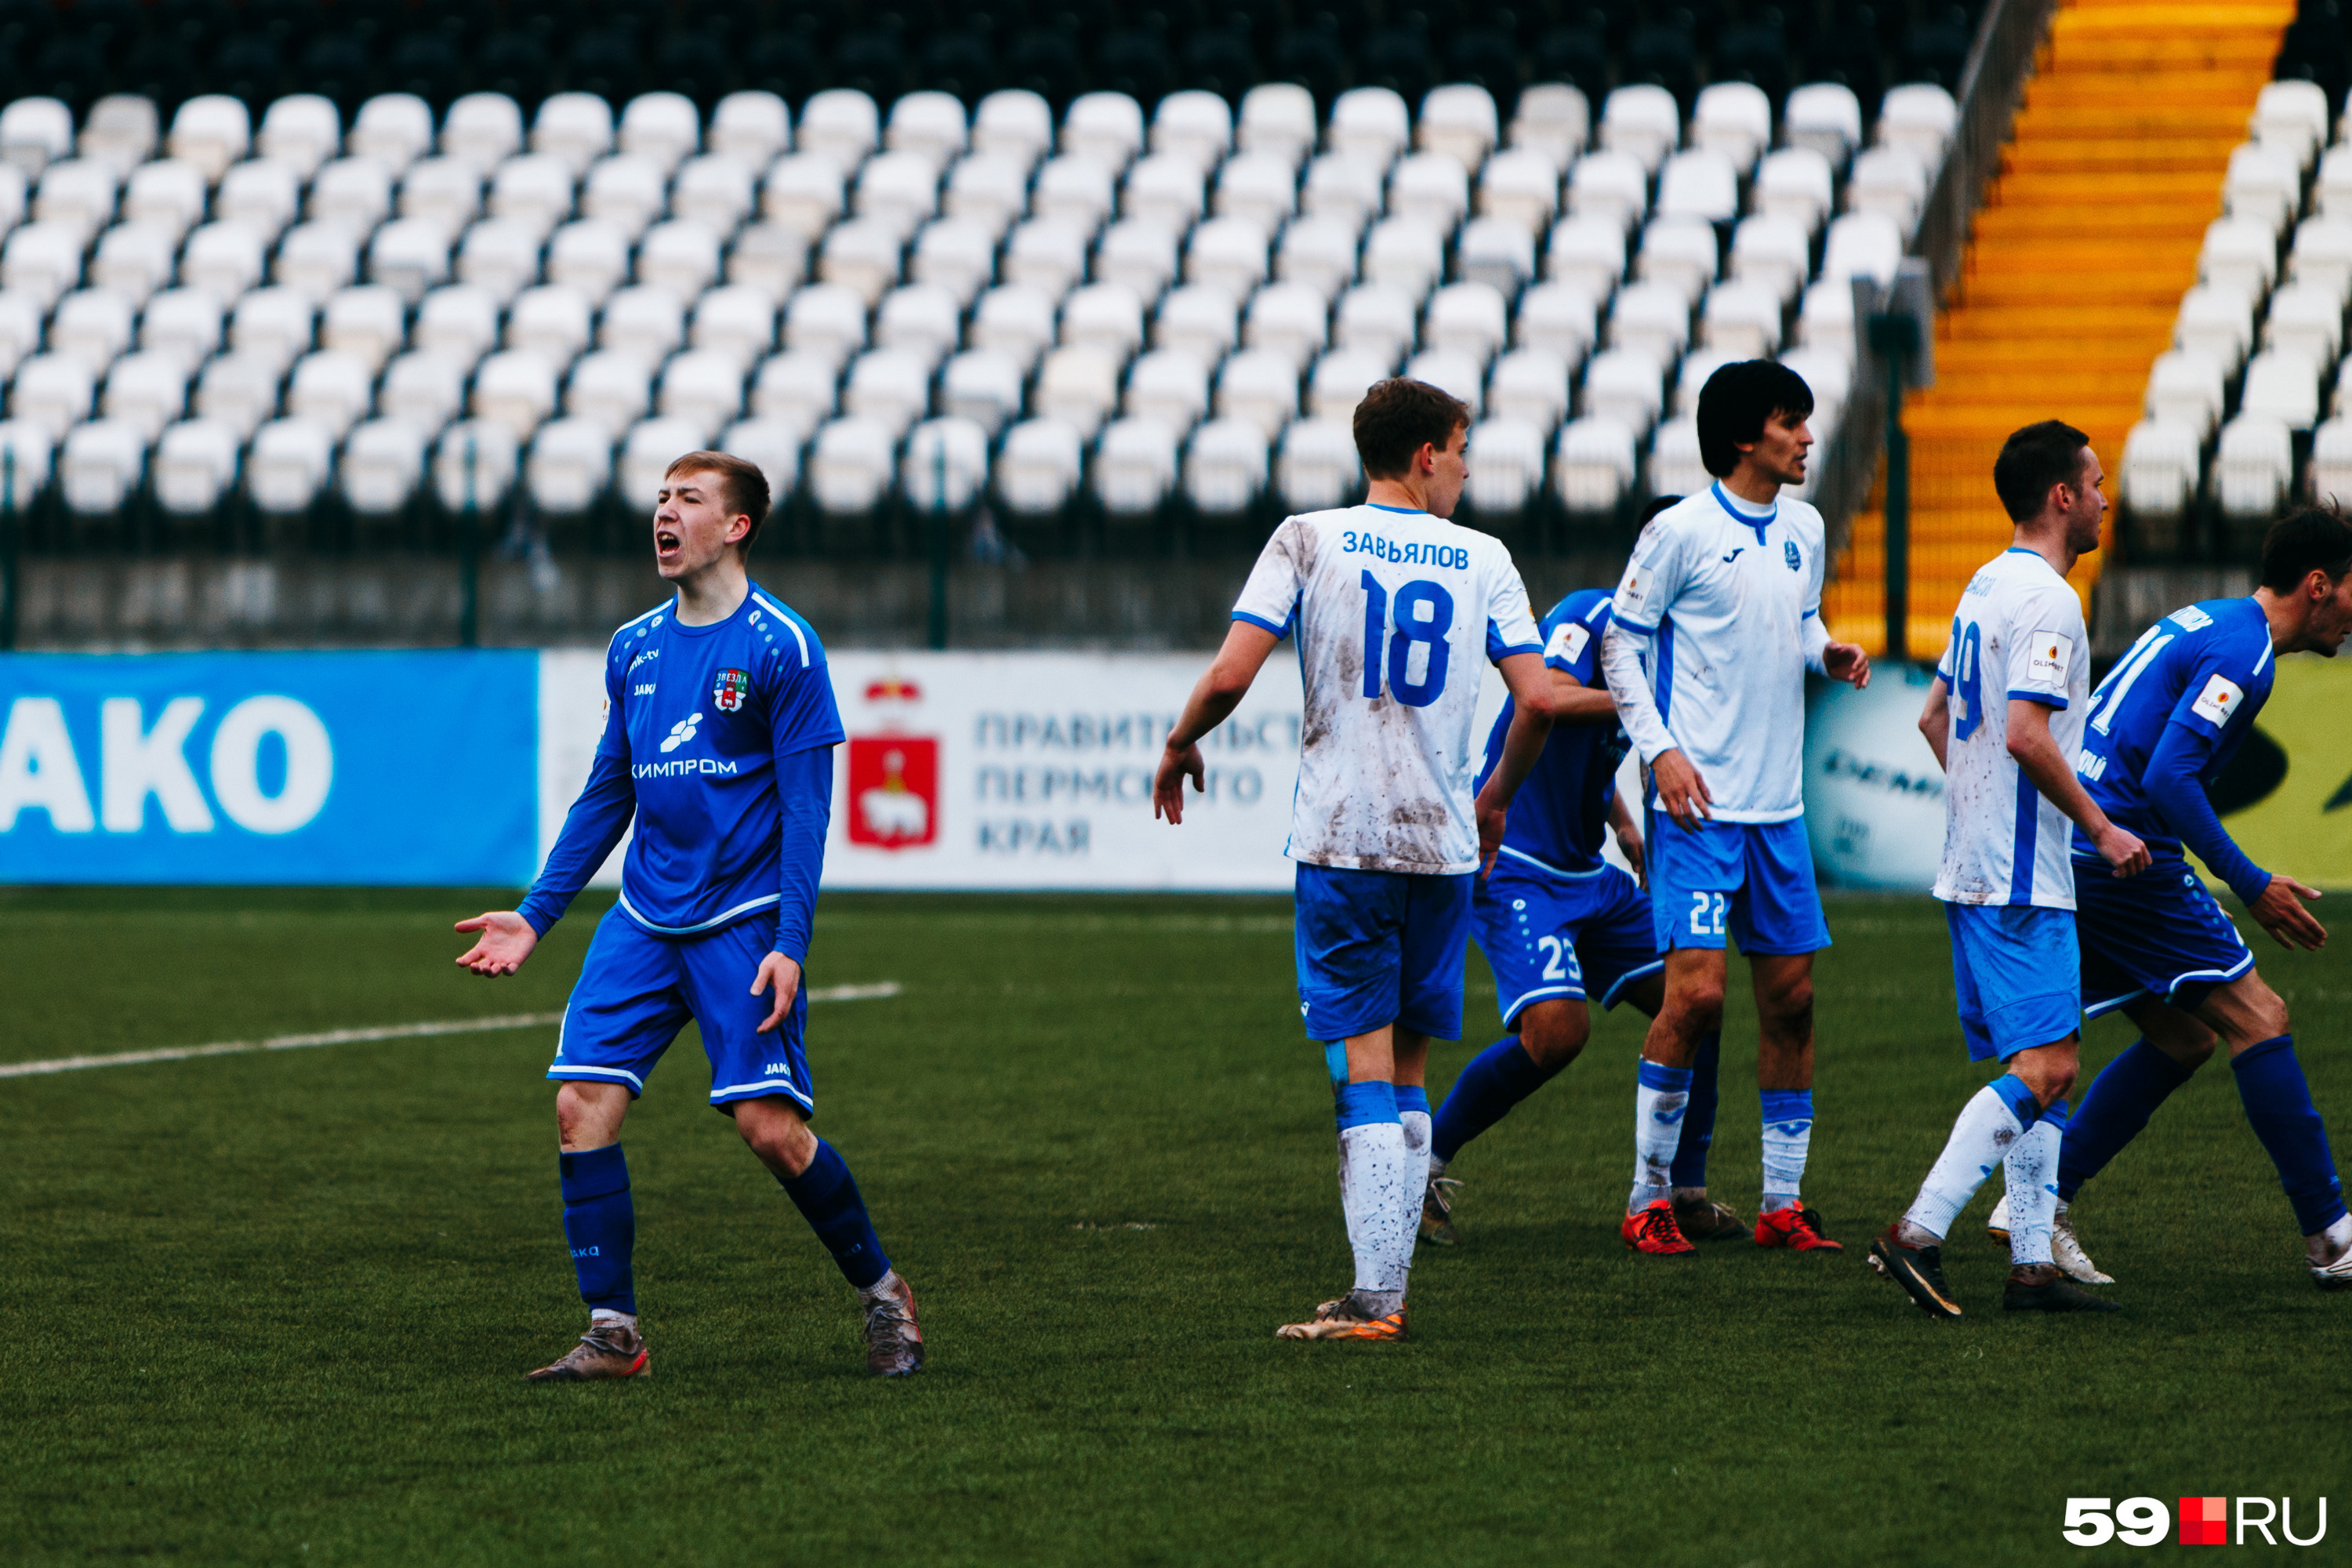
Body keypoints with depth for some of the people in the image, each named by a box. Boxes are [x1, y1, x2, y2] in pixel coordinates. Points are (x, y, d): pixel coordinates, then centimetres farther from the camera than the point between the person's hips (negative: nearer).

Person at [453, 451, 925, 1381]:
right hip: (643, 920, 6)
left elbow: (807, 807, -9)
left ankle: (881, 1293, 12)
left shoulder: (781, 648, -7)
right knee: (582, 1103, -8)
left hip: (744, 922, -6)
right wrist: (535, 916, 15)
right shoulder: (634, 648, 12)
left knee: (771, 1126, -11)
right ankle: (613, 1334, -2)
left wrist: (789, 944, -17)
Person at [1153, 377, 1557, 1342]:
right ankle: (1388, 1287, 12)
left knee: (1366, 1069, -5)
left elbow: (1230, 674, -9)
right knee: (1409, 1072, 13)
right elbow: (1540, 701, 1)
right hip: (1443, 845, 2)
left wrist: (1179, 747, 11)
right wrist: (1497, 799, 19)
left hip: (1341, 841, -2)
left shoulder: (1307, 541, 0)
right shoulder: (1484, 561, 6)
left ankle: (1372, 1299, -12)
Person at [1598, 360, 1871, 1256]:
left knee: (1791, 996, 6)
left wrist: (1828, 653, 2)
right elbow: (1620, 641, -4)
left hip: (1779, 804, 7)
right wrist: (1660, 749, -13)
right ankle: (1649, 1200, -2)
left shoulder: (1804, 529, 10)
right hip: (1698, 807, -7)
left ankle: (1783, 1204, 13)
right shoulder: (1681, 532, -9)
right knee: (1697, 992, -13)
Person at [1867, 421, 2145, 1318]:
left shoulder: (1986, 587, 15)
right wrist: (2101, 830, -14)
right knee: (2044, 1067, -12)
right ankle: (1918, 1234, -18)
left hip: (1974, 866, 10)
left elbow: (1935, 717, 23)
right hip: (2023, 876, -10)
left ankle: (2033, 1262, 6)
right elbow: (2027, 735, -23)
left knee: (2040, 1069, 10)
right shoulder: (2046, 599, -14)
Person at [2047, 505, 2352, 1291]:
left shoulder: (2205, 622, 19)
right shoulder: (2244, 652, -12)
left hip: (2067, 850, 10)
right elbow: (2168, 777, -22)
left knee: (2181, 1039, 15)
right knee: (2259, 1020, -7)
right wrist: (2251, 885, -16)